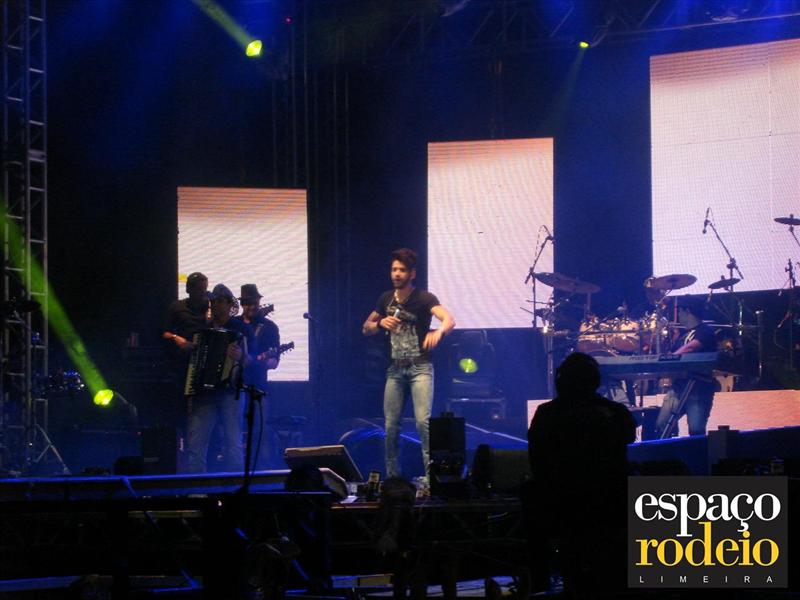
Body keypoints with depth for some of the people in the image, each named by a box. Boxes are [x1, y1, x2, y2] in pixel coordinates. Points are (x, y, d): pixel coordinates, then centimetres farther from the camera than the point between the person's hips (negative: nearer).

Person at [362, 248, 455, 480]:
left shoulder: (424, 298, -9)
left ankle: (432, 472, -14)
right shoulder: (386, 299, 7)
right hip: (395, 368, 5)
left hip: (420, 367, -5)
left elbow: (449, 320, -25)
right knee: (390, 425, 4)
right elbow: (366, 328, 17)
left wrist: (439, 332, -48)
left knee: (423, 420, -18)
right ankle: (392, 476, 14)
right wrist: (380, 324, -7)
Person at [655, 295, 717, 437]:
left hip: (699, 388, -7)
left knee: (696, 430, -14)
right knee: (661, 426, -5)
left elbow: (689, 348, -21)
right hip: (679, 386, 7)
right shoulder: (683, 336, 23)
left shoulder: (705, 332, -4)